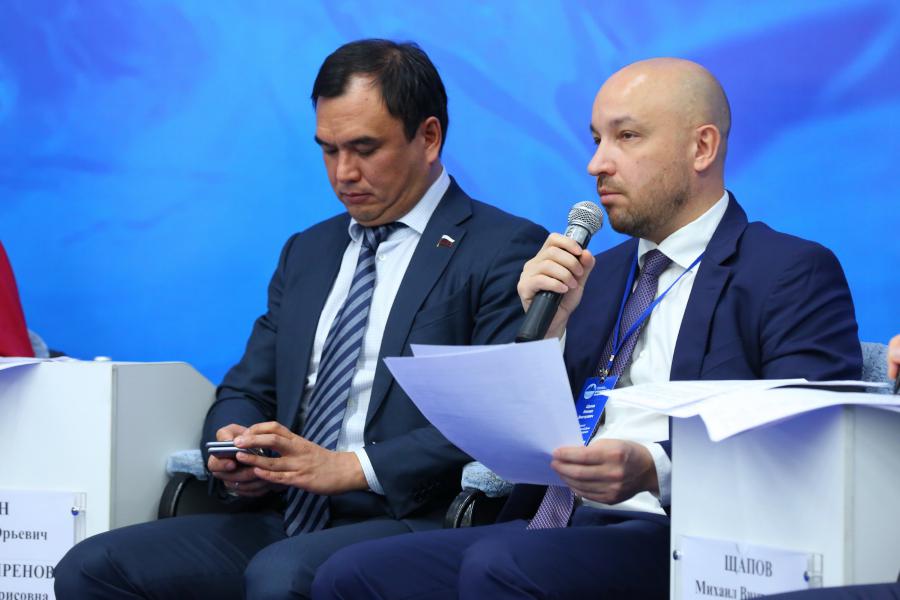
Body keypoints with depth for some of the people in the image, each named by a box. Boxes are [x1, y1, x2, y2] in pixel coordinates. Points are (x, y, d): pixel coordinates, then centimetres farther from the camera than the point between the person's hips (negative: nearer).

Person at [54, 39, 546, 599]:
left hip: (411, 524, -7)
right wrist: (234, 447, -2)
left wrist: (350, 467, -18)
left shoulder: (506, 251, -2)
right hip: (291, 523, 7)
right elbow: (246, 389, 23)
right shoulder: (307, 253, 22)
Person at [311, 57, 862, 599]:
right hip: (553, 527, 7)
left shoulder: (795, 274, 1)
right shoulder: (599, 273, 23)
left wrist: (653, 469, -26)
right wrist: (546, 329, 2)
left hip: (673, 536, -7)